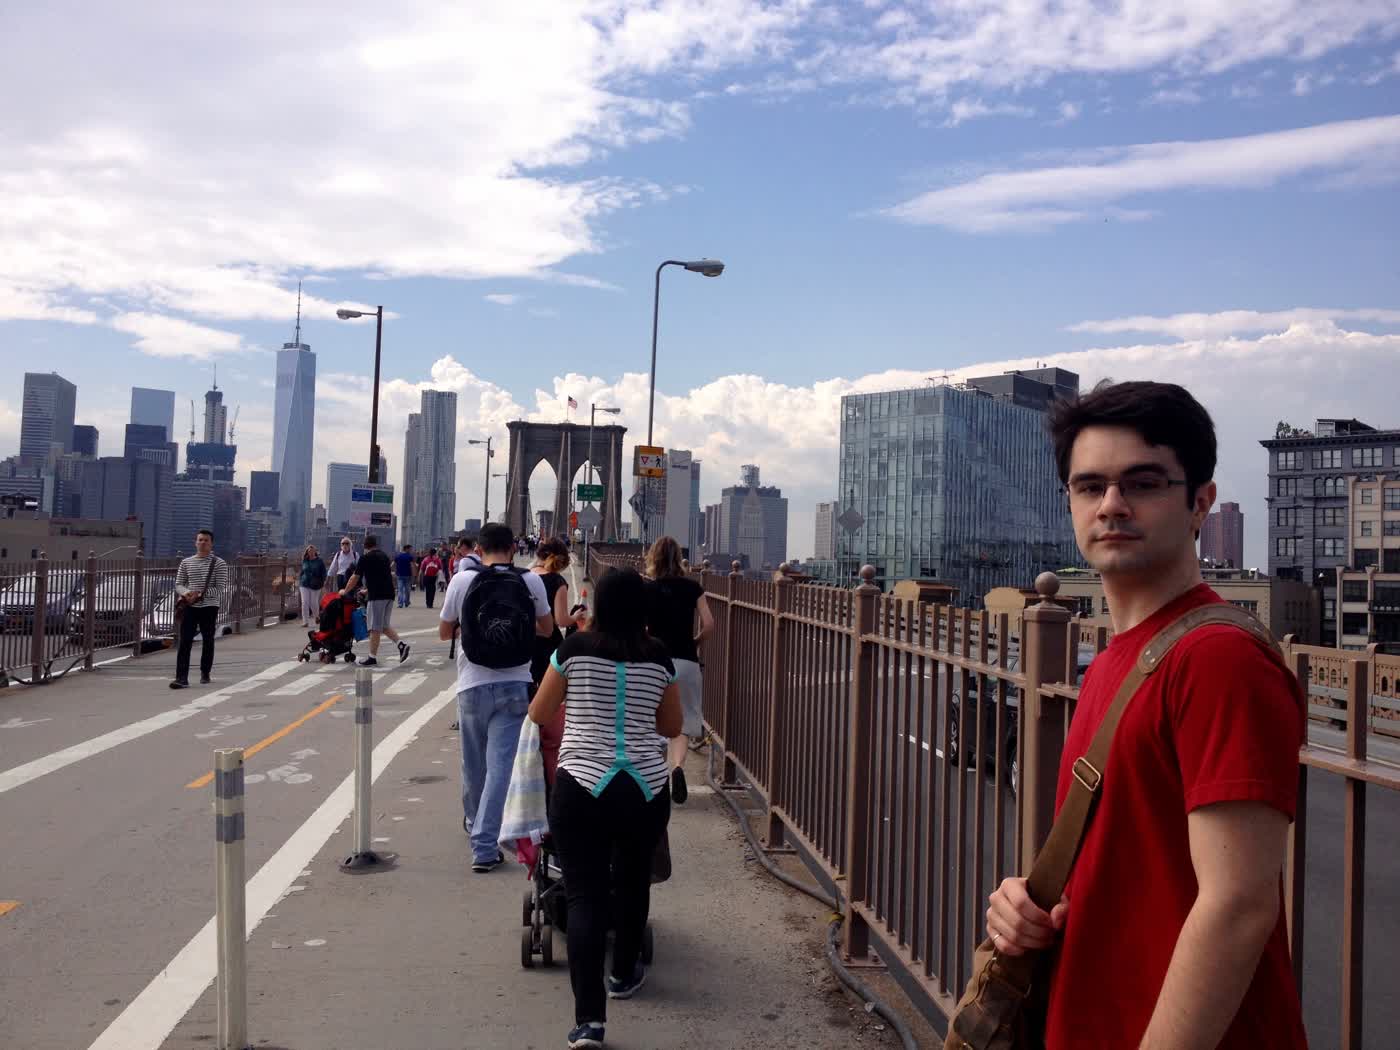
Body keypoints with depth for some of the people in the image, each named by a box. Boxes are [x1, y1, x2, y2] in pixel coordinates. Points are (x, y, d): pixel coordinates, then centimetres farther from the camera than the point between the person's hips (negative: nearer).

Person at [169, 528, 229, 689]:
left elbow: (221, 589, -8)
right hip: (190, 607, 2)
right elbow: (178, 584, 11)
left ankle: (205, 674, 25)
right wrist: (186, 593, -12)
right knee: (185, 642, -6)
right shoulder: (186, 563, 9)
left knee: (208, 641, 9)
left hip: (209, 607, -2)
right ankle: (181, 678, -10)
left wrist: (200, 593, -18)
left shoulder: (219, 564, -3)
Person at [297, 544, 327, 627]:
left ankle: (316, 616, 32)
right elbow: (302, 571, 18)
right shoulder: (304, 561, 6)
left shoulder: (319, 561, -2)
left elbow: (323, 572, 1)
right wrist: (299, 580, 12)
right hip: (305, 584, 2)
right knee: (305, 603, -4)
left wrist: (323, 581, -6)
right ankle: (305, 621, 0)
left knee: (314, 603, 5)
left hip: (315, 585, -2)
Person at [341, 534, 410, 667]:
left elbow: (355, 578, 2)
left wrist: (345, 591, 18)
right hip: (389, 595, 7)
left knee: (375, 628, 0)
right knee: (384, 626, 16)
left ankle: (372, 657, 6)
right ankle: (401, 644, 0)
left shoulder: (366, 558, -4)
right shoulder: (384, 556, 16)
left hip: (377, 596, -7)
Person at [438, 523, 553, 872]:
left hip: (473, 685, 1)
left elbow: (444, 632, 6)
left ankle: (474, 822, 42)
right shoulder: (531, 582, -4)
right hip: (514, 686, -1)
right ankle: (484, 847, -4)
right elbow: (547, 628, 11)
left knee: (474, 764, 19)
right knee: (499, 767, 0)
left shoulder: (462, 580, -6)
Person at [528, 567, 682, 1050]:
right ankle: (624, 974, 42)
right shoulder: (658, 656, 2)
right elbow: (672, 727, 13)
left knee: (584, 894, 0)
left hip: (582, 784, -2)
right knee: (632, 881, 23)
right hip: (646, 787, 2)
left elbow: (538, 714, 8)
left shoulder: (574, 647, -3)